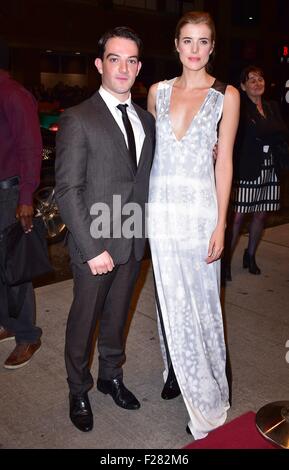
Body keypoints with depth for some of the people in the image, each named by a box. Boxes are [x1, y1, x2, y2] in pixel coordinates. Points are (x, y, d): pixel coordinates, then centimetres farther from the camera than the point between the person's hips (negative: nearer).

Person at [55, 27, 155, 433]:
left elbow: (146, 179, 10)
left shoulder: (145, 119, 8)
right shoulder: (78, 120, -11)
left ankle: (111, 376, 42)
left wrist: (146, 231, 1)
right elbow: (67, 190, -15)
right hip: (95, 245, -5)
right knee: (84, 322, 12)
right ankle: (79, 392, 34)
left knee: (118, 316, 20)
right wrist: (93, 249, -17)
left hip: (134, 243, 5)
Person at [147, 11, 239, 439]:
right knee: (169, 297, 13)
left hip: (199, 208, -3)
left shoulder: (226, 95, -1)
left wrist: (220, 223, -8)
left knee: (200, 301, 2)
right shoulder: (158, 91, 8)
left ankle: (207, 400, 19)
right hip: (161, 207, 3)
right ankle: (177, 371, 34)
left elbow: (224, 161, -3)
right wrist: (144, 206, 6)